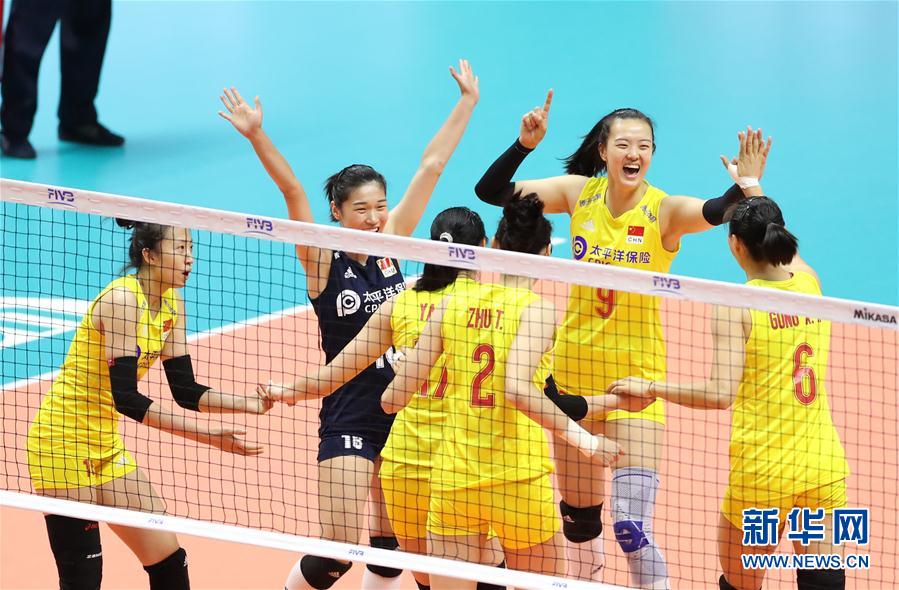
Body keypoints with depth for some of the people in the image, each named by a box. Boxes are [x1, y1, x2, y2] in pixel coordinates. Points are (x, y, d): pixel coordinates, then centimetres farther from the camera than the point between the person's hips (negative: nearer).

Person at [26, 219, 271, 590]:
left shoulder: (171, 304, 6)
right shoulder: (122, 300, -21)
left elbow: (185, 391, 7)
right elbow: (125, 397, -26)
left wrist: (253, 404, -7)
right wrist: (208, 436, -27)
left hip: (106, 445, 9)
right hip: (64, 443, -9)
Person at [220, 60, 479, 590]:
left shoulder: (389, 246, 4)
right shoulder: (323, 263, -8)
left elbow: (431, 167, 6)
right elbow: (293, 192, -21)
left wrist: (468, 103, 11)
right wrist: (257, 137, -32)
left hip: (402, 413, 5)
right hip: (349, 420, -5)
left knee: (390, 547, 9)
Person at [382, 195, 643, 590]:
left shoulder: (453, 302, 4)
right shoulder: (535, 309, -7)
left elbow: (395, 397, 3)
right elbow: (517, 388, -23)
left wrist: (392, 396, 26)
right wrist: (582, 439, -18)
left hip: (451, 479, 3)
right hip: (518, 479, -3)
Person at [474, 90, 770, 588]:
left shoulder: (663, 211, -13)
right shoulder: (580, 193, -3)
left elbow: (715, 211, -32)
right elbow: (491, 190, -3)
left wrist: (746, 187, -53)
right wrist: (525, 144, -19)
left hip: (635, 377, -4)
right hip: (574, 370, 4)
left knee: (632, 525, -16)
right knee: (578, 517, 18)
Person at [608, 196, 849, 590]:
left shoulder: (735, 306, -11)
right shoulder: (809, 283, 4)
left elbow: (720, 393, -18)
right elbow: (785, 251, 29)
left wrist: (651, 388, -5)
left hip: (762, 474, -4)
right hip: (825, 468, 4)